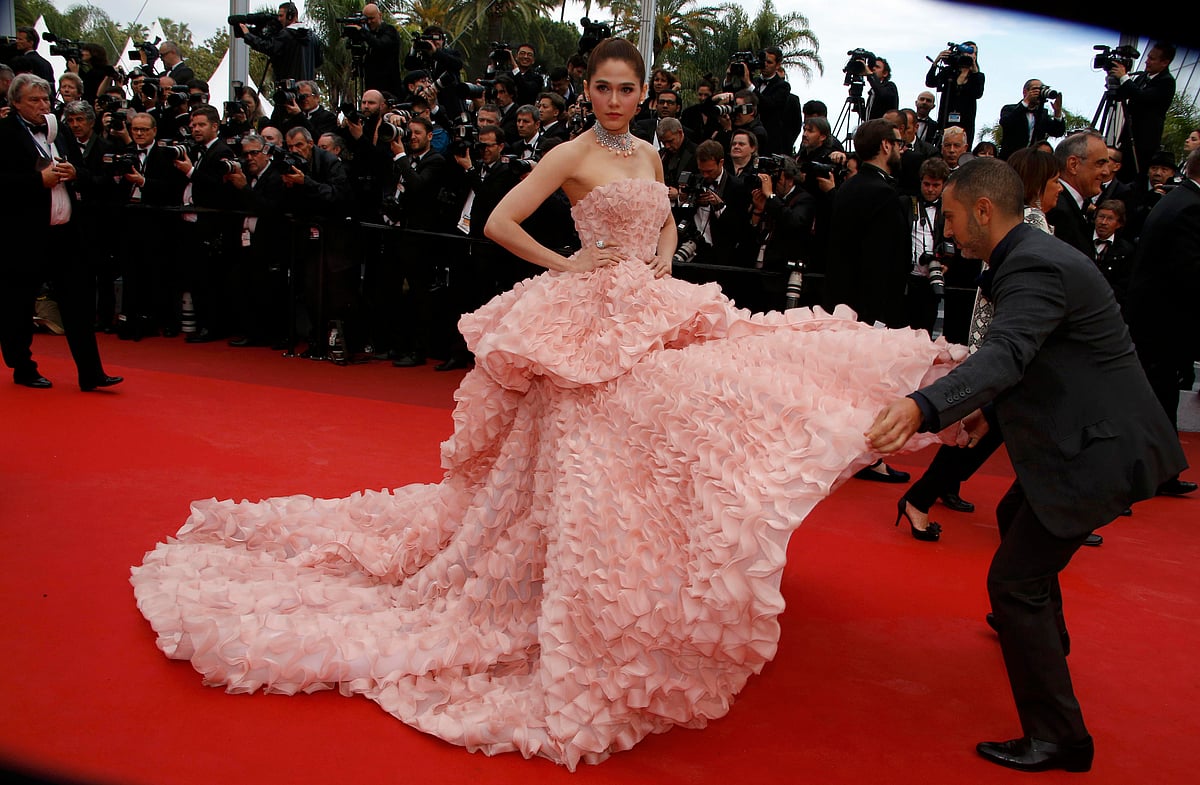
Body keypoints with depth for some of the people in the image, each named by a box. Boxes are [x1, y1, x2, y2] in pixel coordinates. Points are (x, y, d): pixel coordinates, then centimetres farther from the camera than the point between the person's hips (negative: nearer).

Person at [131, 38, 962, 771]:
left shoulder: (649, 154, 14)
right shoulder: (571, 155, -6)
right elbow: (499, 222, -11)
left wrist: (661, 263, 7)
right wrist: (565, 266, -11)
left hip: (656, 317, 8)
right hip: (596, 323, -8)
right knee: (595, 463, -8)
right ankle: (581, 639, 5)